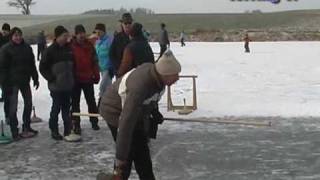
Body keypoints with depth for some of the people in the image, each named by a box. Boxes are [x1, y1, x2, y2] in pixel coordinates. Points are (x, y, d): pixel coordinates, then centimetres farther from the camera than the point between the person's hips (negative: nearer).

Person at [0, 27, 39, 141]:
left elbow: (32, 65, 13)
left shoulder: (27, 48, 6)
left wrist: (35, 79, 12)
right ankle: (15, 132, 6)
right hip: (12, 82, -6)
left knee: (28, 104, 13)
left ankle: (26, 128, 28)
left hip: (25, 81, 6)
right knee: (13, 107, -1)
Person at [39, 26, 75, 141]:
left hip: (68, 84, 5)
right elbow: (42, 67, -5)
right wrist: (51, 78, -10)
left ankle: (68, 131, 18)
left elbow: (73, 63, 19)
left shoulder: (69, 48, 7)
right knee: (56, 108, 2)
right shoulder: (50, 50, -8)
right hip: (56, 86, -5)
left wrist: (72, 77, 9)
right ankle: (54, 131, 13)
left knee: (66, 108, 11)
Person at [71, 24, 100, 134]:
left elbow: (94, 62, 9)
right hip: (76, 79, -3)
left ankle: (94, 122, 22)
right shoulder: (71, 46, -6)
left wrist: (96, 75, 5)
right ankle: (76, 124, 10)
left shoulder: (89, 46, 4)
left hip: (88, 79, 3)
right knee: (75, 102, 4)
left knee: (91, 101, 11)